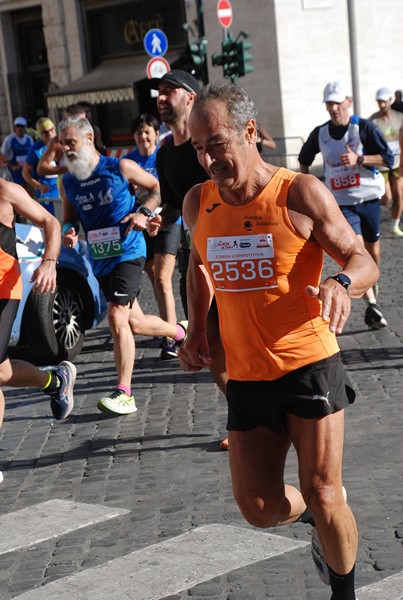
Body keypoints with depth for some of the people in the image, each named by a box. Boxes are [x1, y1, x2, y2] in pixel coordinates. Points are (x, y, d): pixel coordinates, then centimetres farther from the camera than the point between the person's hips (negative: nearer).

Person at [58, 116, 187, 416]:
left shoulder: (121, 168, -7)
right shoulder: (68, 183, 6)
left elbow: (157, 187, 4)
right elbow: (70, 218, 18)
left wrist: (143, 212, -13)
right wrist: (68, 232, -5)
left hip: (128, 251, -6)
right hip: (100, 257, 6)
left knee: (118, 317, -18)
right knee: (134, 323, 13)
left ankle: (124, 393, -15)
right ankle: (180, 331, 43)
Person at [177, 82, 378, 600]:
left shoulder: (300, 194, -11)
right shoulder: (198, 203, 3)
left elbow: (362, 260, -7)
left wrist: (341, 283, -30)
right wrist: (196, 329, 12)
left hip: (309, 367, -4)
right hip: (246, 377, 5)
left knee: (321, 494, -3)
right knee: (259, 507, 5)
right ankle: (321, 517, 39)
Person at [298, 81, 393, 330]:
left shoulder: (364, 127, -7)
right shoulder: (320, 134, 3)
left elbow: (388, 158, -11)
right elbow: (304, 160, 22)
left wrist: (358, 159, -22)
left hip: (369, 198, 0)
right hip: (341, 203, 0)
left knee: (372, 248, 12)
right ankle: (372, 304, -20)